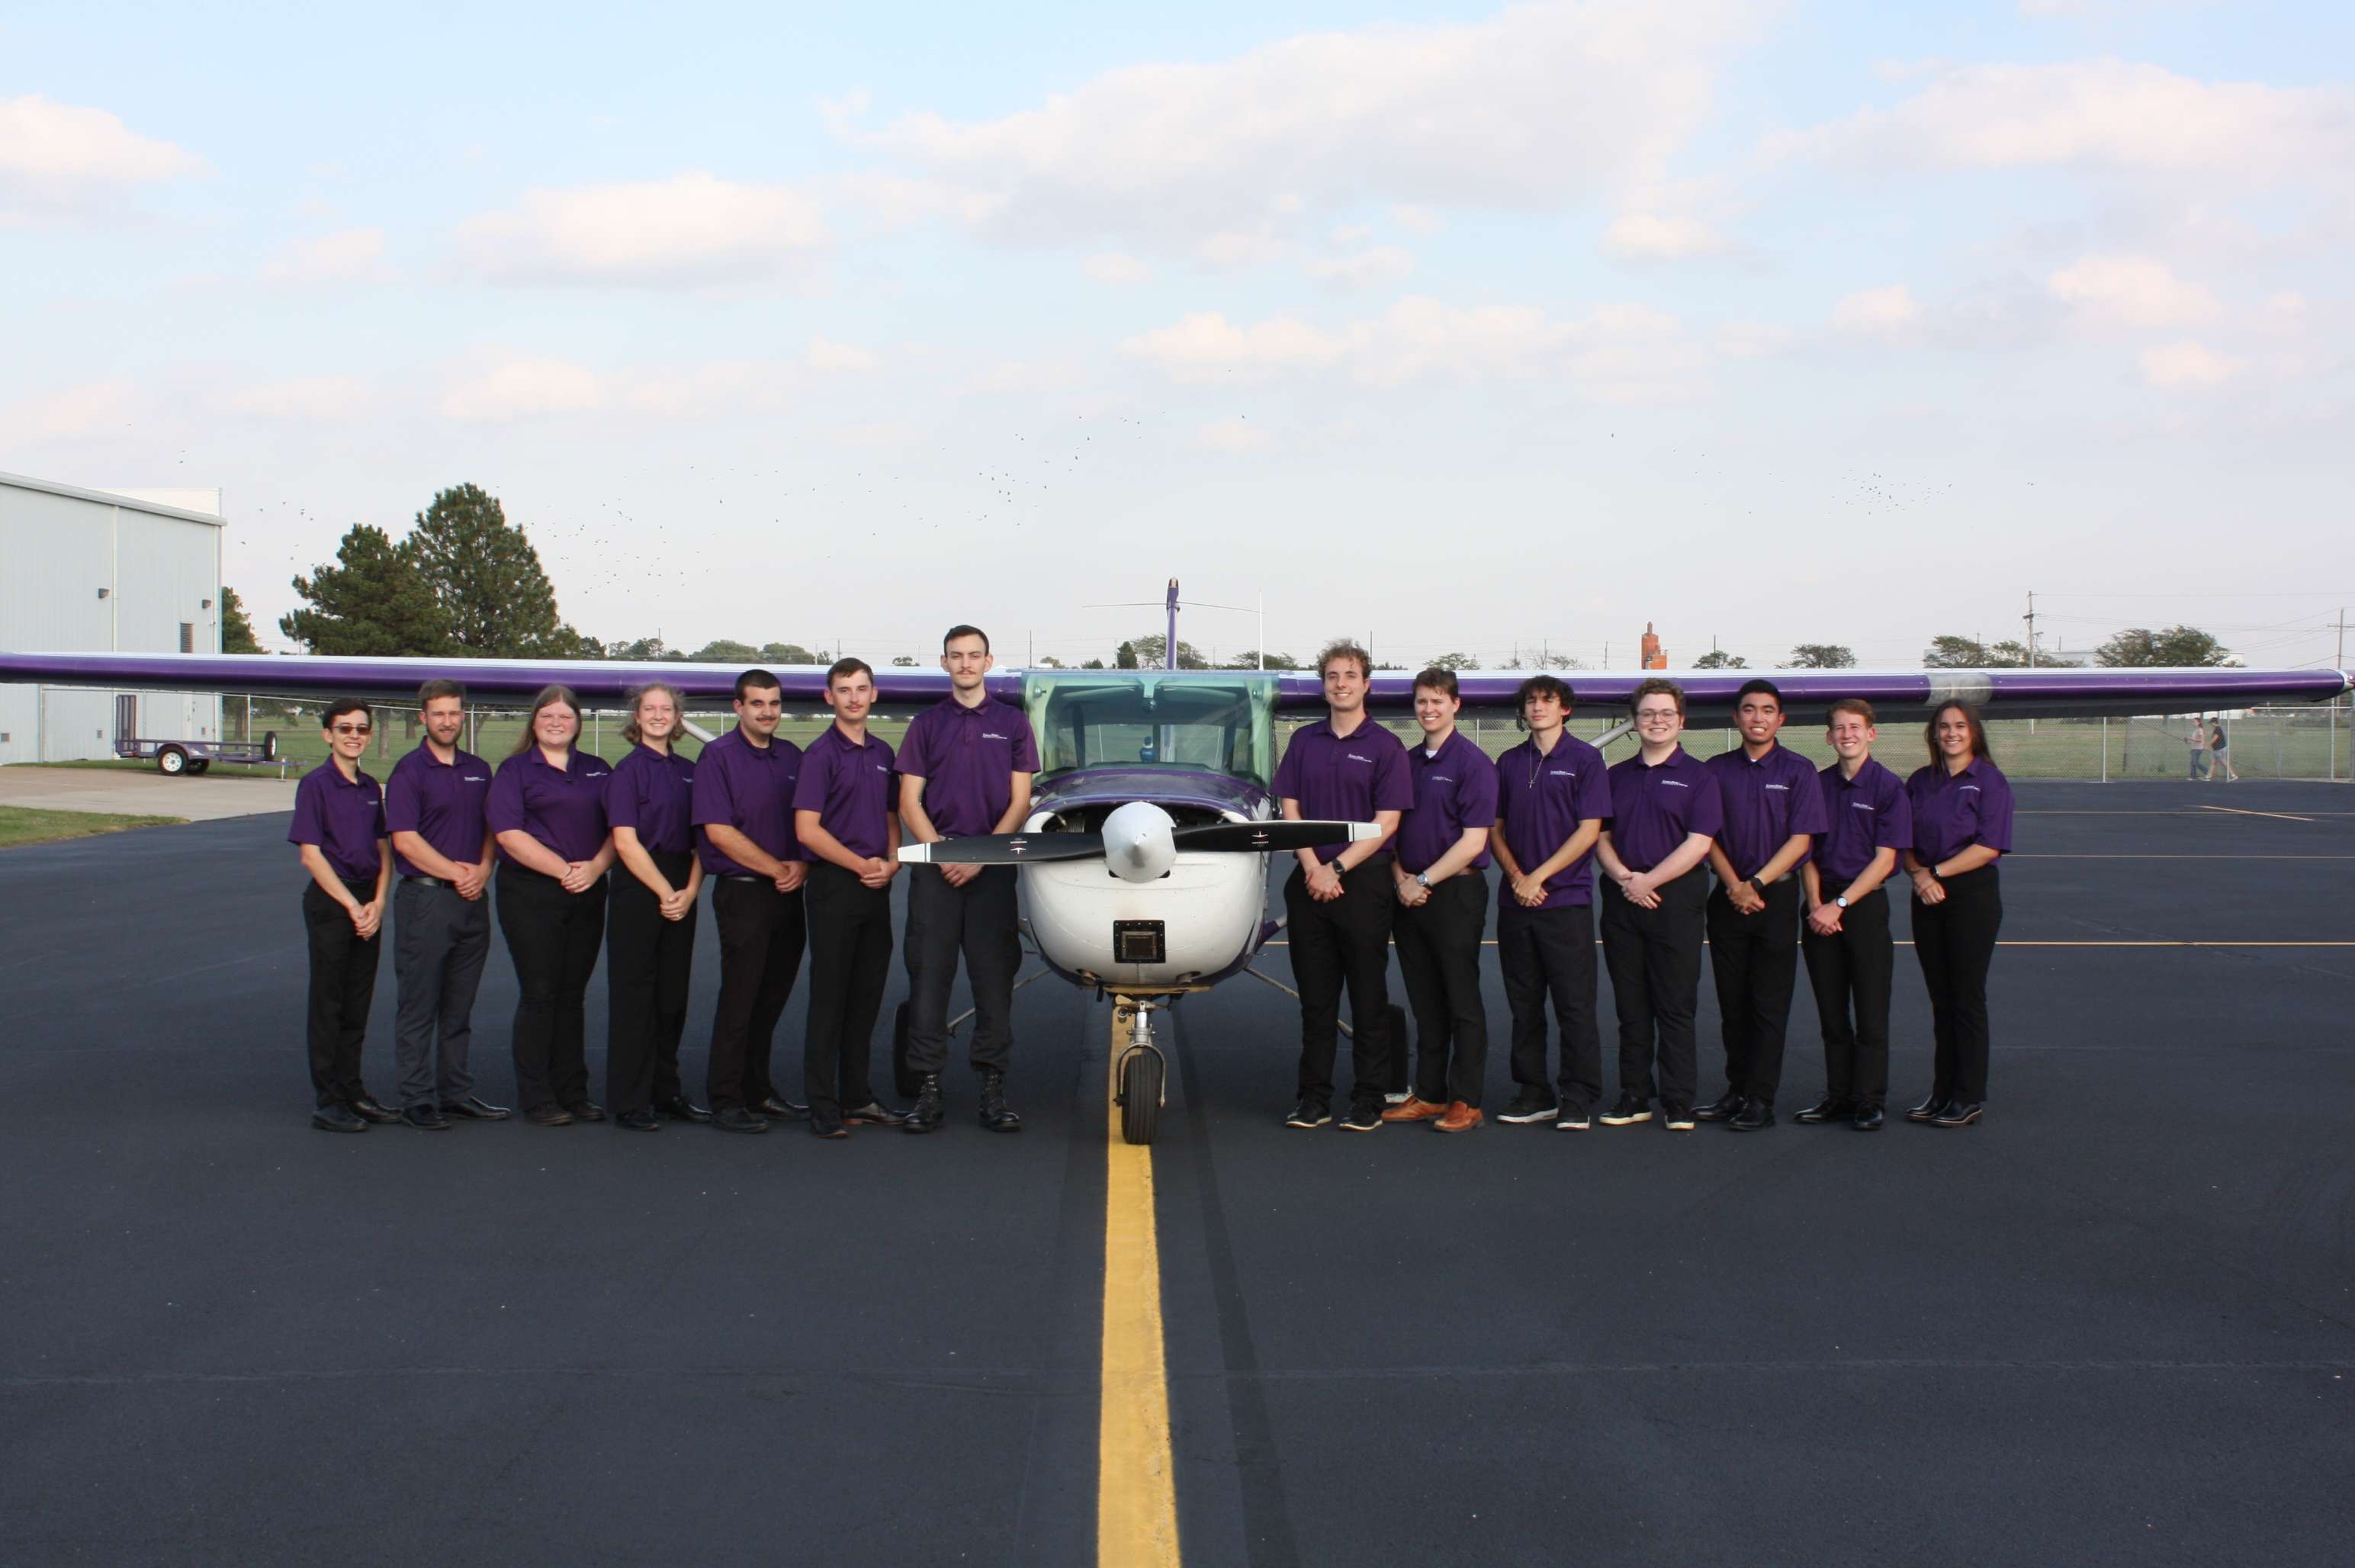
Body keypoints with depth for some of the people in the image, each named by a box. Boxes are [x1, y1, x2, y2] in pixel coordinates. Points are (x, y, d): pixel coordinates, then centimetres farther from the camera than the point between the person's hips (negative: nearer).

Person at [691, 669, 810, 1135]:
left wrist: (802, 866, -4)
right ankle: (725, 1101, 1)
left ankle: (758, 1091, 23)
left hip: (788, 895, 6)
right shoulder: (719, 756, -6)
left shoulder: (792, 757, 13)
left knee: (774, 996, 12)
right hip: (742, 892, -6)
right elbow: (719, 832, -13)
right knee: (740, 998, -5)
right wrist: (777, 869, -12)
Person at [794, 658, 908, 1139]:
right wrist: (862, 866, -12)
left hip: (876, 889, 6)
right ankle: (823, 1107, 0)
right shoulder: (821, 754, -6)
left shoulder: (883, 753, 14)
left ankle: (857, 1098, 20)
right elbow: (807, 829, -12)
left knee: (867, 996, 11)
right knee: (830, 997, -4)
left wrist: (892, 861, 0)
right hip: (834, 887, -6)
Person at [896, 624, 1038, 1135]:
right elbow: (909, 802, 5)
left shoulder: (1012, 724, 8)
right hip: (935, 865, 1)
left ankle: (993, 1087, 4)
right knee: (929, 976, -2)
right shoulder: (927, 725, 10)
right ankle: (928, 1087, 2)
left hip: (993, 867, 0)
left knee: (995, 978, 0)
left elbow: (1020, 802, 3)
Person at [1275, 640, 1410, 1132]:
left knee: (1368, 995, 1)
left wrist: (1337, 868, -12)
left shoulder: (1385, 746, -1)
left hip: (1363, 882, -3)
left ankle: (1368, 1100, 7)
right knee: (1315, 995, 7)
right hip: (1309, 882, 3)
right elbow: (1290, 809, 7)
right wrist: (1312, 867, -7)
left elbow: (1386, 822, -7)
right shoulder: (1304, 741, 10)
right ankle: (1314, 1097, 13)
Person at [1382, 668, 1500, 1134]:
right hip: (1409, 897, 6)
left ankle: (1466, 1101, 3)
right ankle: (1428, 1094, 18)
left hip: (1456, 892, -6)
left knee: (1462, 1002, -1)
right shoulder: (1406, 762, 13)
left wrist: (1424, 880, -13)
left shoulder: (1473, 763, -7)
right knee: (1425, 1003, 11)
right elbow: (1391, 828, 15)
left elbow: (1473, 841, -12)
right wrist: (1400, 878, -2)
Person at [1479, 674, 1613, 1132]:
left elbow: (1589, 831, -7)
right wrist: (1516, 877, -4)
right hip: (1516, 901, 5)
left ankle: (1577, 1100, 2)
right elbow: (1496, 828, 14)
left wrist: (1538, 877, -11)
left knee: (1574, 1004, -3)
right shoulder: (1510, 763, 13)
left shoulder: (1585, 759, -1)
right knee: (1524, 1005, 9)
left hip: (1566, 900, -5)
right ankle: (1533, 1093, 17)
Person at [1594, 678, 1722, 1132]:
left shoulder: (1697, 776, 1)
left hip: (1675, 898, -4)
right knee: (1631, 1006, 8)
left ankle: (1678, 1103, 2)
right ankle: (1634, 1097, 14)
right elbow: (1601, 836, 11)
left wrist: (1648, 881, -13)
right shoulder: (1617, 776, 14)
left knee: (1675, 1006, -2)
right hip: (1623, 902, 4)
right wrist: (1623, 877, -8)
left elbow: (1698, 843, -8)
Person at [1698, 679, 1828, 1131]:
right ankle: (1737, 1091, 16)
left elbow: (1801, 839, -5)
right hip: (1728, 898, 3)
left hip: (1777, 895, -3)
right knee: (1732, 1003, 7)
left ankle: (1761, 1101, -1)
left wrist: (1756, 883, -13)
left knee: (1769, 1004, -3)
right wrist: (1734, 886, -9)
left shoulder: (1798, 771, 1)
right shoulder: (1716, 770, 8)